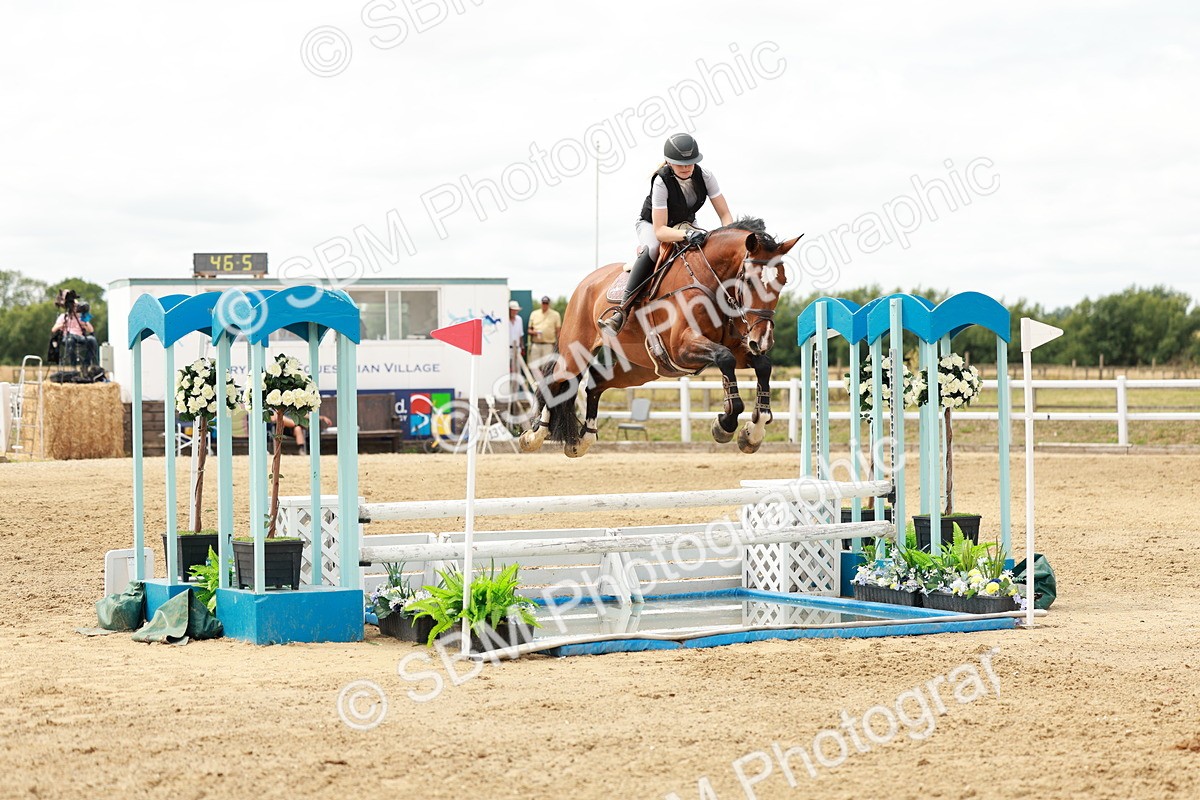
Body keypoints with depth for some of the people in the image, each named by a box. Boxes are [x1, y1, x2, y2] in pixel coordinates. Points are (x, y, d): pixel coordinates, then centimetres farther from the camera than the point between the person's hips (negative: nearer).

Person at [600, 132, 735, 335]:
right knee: (652, 250, -39)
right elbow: (659, 231, -36)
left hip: (685, 225, 6)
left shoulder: (704, 177, -20)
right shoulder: (661, 182, -31)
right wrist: (687, 235, -54)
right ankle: (622, 312, -43)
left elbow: (725, 215, -17)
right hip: (652, 225, -6)